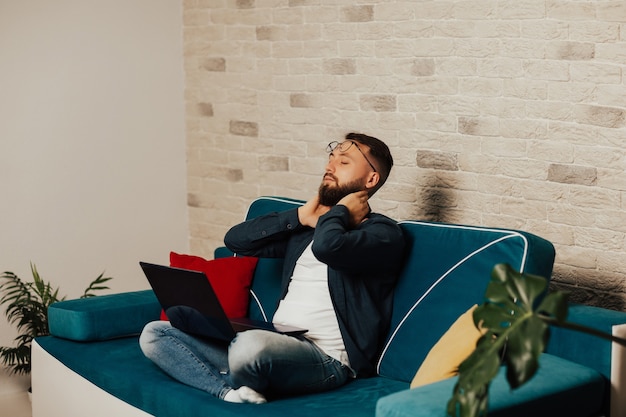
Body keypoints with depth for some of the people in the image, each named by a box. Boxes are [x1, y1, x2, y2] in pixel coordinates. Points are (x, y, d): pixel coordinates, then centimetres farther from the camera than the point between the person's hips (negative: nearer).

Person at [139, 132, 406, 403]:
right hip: (275, 344, 8)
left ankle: (237, 388, -6)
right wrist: (299, 216, 6)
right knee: (154, 334, 1)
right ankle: (230, 392, -21)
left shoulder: (383, 232, -3)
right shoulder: (305, 227, 21)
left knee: (252, 346, -41)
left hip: (326, 359, -8)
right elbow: (236, 239, 14)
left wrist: (340, 210, -3)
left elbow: (327, 246, -25)